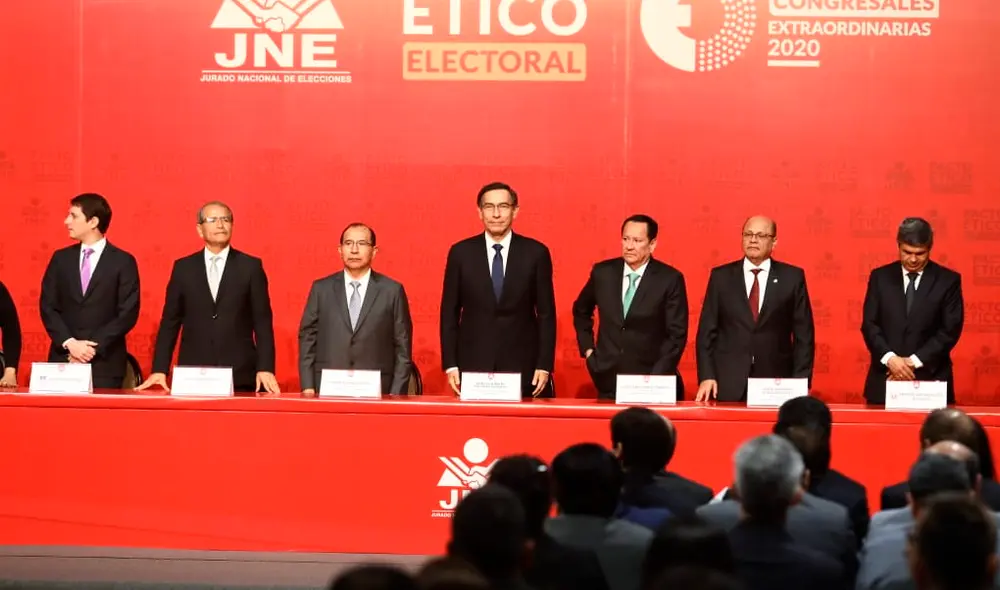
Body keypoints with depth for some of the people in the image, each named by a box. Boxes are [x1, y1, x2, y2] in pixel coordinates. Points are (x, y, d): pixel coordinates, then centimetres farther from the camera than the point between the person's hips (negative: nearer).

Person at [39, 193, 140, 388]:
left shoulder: (123, 262, 1)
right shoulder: (61, 258, 11)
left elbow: (128, 314, -5)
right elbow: (47, 306, 6)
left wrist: (93, 346, -13)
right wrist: (69, 343, -9)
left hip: (105, 364, -3)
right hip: (63, 359, 3)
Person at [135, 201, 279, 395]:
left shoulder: (250, 267, 5)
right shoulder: (183, 268, 9)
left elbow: (262, 322, 3)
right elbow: (170, 322, 8)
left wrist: (265, 369, -7)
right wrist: (159, 370, 1)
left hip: (240, 377, -1)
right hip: (192, 375, 1)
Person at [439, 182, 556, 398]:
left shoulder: (536, 253, 2)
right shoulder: (461, 253, 4)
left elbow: (546, 313, 4)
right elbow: (449, 313, 6)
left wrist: (544, 365, -2)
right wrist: (450, 365, 0)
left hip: (522, 366, 0)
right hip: (473, 364, 1)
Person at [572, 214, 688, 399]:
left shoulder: (670, 279, -6)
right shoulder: (603, 272, 2)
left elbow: (677, 334, -6)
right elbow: (581, 310, 20)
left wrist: (657, 378, -12)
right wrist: (587, 349, 11)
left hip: (650, 382, -3)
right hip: (608, 380, 3)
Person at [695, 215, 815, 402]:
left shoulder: (792, 277, 5)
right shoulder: (721, 276, 7)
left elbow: (804, 335, 5)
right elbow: (707, 332, 6)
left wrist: (800, 383, -2)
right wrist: (706, 377, -4)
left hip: (776, 385, 0)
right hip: (728, 385, 0)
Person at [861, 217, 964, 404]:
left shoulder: (948, 280, 2)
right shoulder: (880, 277, 7)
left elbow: (951, 330, -4)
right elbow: (869, 324, 2)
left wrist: (914, 361, -12)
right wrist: (890, 358, -14)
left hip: (930, 379, -1)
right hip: (885, 379, 1)